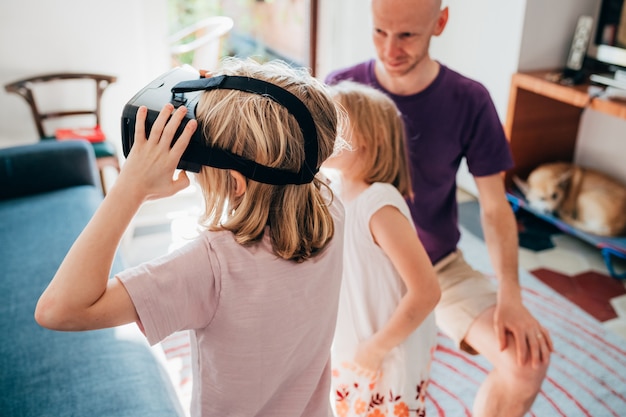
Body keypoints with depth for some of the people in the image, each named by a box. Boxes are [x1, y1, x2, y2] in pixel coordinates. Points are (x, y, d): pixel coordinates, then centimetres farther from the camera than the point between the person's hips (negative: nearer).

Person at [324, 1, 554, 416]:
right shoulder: (341, 88, -12)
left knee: (528, 364, -18)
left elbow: (495, 207, -7)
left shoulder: (469, 101, -13)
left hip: (438, 265, 0)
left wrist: (510, 295, -19)